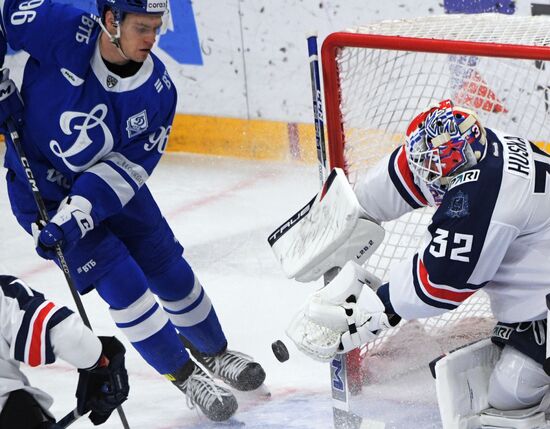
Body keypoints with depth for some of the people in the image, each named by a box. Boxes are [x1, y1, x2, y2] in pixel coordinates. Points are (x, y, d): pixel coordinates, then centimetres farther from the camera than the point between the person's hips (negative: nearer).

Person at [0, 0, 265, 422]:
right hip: (40, 185, -4)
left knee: (169, 267, 11)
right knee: (122, 282, -9)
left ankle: (213, 352, 36)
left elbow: (129, 165, -18)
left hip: (111, 181, 4)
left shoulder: (158, 90, -18)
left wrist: (78, 212, -29)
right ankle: (185, 375, 7)